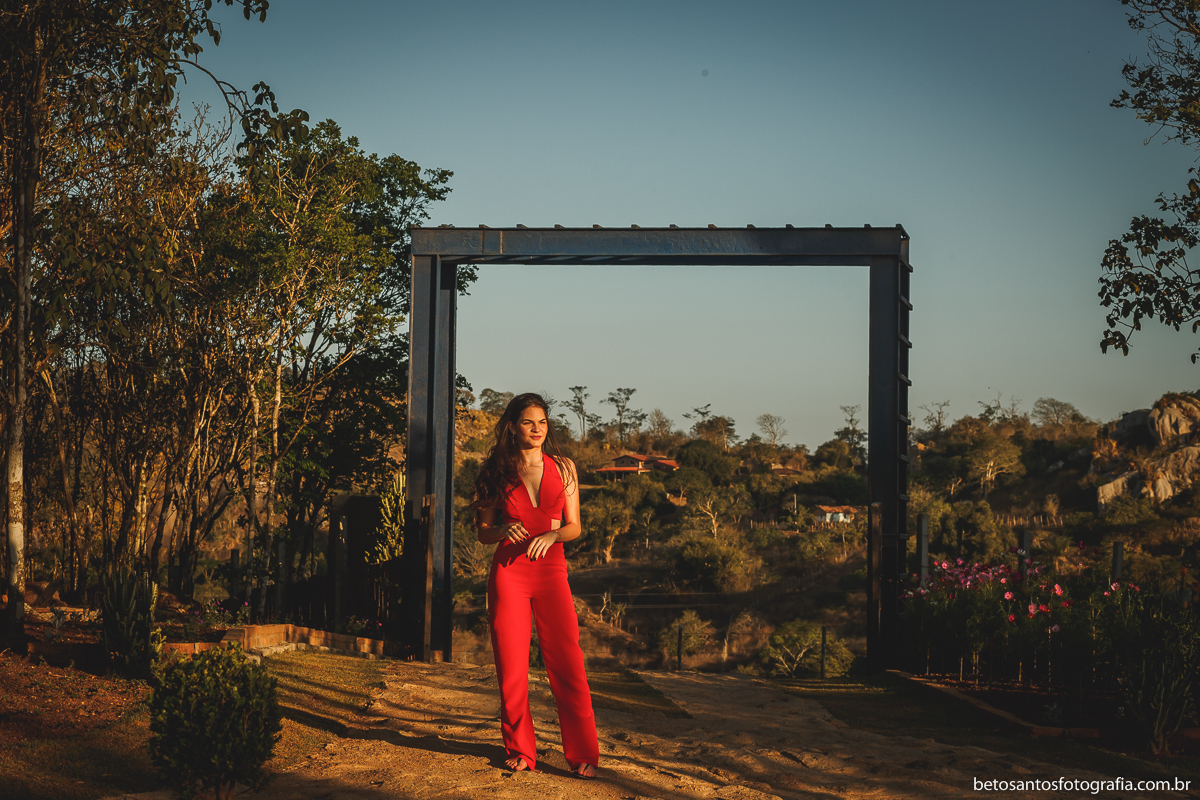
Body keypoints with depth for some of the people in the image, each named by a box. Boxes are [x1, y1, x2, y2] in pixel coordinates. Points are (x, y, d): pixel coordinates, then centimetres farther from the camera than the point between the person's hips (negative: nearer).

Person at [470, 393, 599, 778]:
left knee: (568, 663, -7)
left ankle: (582, 753, 0)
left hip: (551, 572, 0)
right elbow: (483, 532, 9)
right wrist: (504, 530, -13)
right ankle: (520, 749, 14)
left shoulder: (562, 467, 7)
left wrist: (550, 536, -12)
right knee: (511, 666, 0)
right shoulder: (497, 472, 6)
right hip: (509, 572, 0)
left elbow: (574, 526, 9)